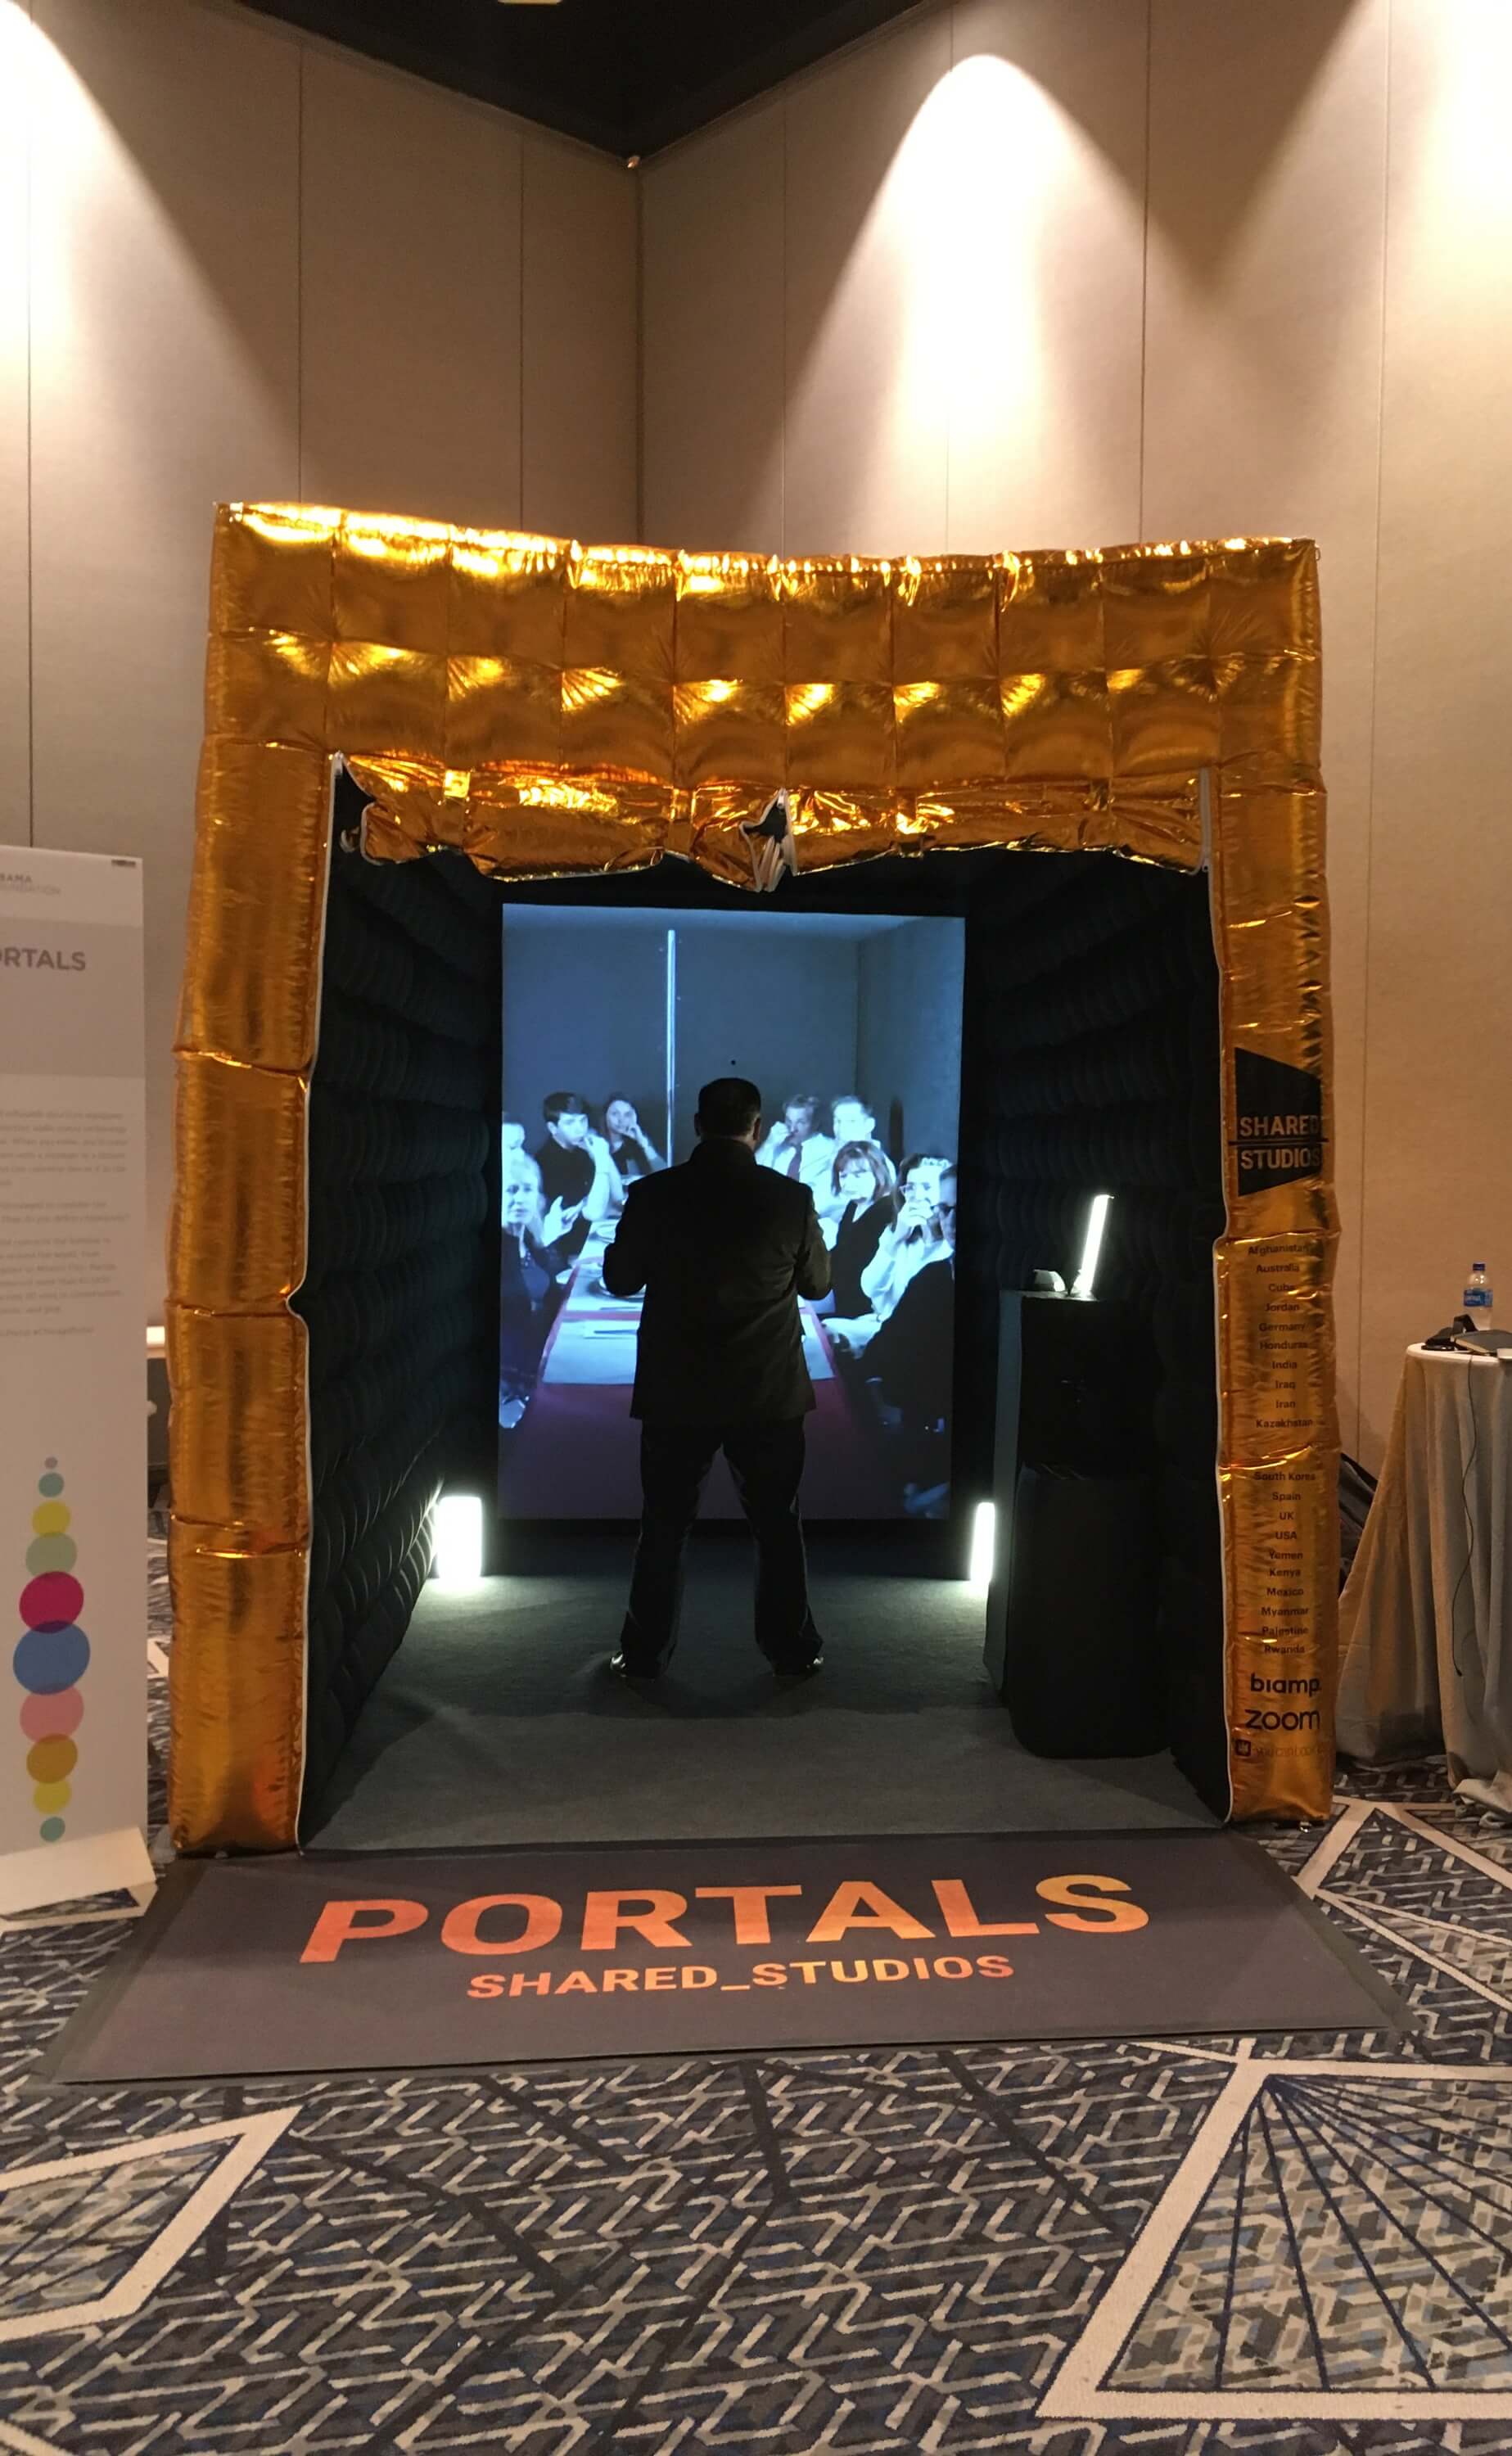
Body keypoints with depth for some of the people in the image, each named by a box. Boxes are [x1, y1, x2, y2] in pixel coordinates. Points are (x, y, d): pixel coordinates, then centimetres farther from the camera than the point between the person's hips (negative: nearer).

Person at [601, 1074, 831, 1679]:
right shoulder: (792, 1198, -9)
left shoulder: (653, 1194, -9)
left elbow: (619, 1279, 4)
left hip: (677, 1395, 0)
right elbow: (817, 1283, 5)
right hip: (770, 1395, 0)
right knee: (777, 1526, 14)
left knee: (664, 1528, 12)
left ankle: (645, 1653, 18)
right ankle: (792, 1650, 22)